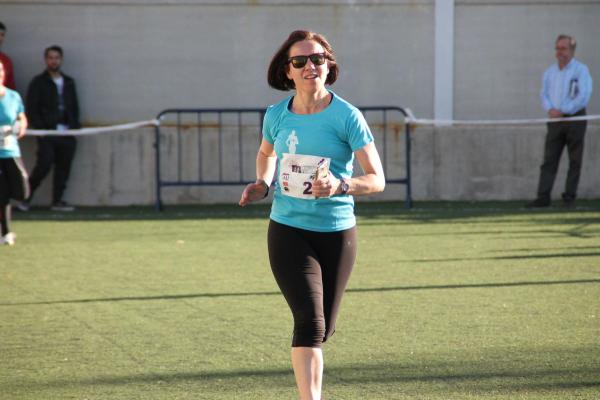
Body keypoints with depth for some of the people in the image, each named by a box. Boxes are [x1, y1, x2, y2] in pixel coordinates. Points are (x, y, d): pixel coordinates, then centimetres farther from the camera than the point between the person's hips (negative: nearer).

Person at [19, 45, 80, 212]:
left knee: (63, 167, 2)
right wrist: (38, 127, -13)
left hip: (66, 134, 5)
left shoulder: (69, 82, 17)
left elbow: (75, 107, 19)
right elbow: (31, 109, -3)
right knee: (44, 165, -12)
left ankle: (57, 200, 10)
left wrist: (75, 127, 6)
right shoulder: (38, 82, 2)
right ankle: (26, 197, 3)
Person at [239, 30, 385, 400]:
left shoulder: (347, 116, -9)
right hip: (288, 231, 0)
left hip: (337, 234, 0)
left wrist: (341, 185, -29)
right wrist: (262, 184, 5)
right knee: (310, 321, -18)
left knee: (322, 329, 12)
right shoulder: (276, 115, 0)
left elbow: (377, 179, -10)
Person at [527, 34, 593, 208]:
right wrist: (550, 109, -10)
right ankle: (543, 197, -7)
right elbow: (544, 94, 11)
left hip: (575, 119, -4)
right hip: (555, 120, 4)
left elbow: (583, 97, -12)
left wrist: (563, 111, -15)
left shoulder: (581, 70, -3)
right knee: (549, 159, -3)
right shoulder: (550, 72, 14)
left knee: (575, 160, -1)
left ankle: (569, 197, 3)